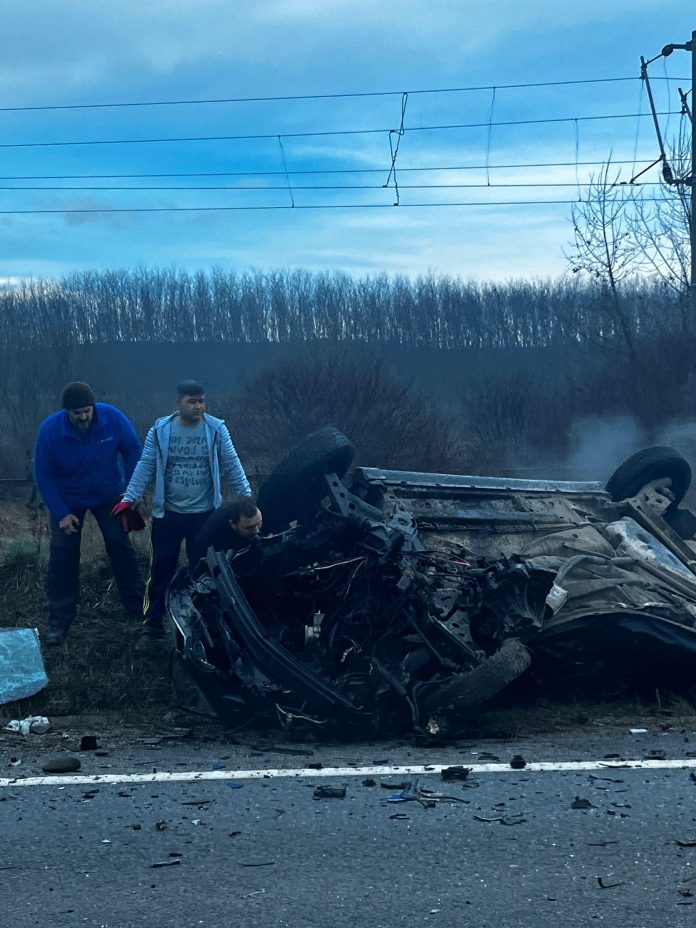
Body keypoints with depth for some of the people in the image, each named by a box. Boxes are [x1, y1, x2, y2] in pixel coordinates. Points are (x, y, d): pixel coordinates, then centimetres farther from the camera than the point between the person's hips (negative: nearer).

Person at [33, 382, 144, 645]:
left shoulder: (113, 418, -25)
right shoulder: (50, 430, -27)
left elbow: (133, 451, -9)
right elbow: (44, 475, -16)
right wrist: (61, 514, -19)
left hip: (109, 496, 1)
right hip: (67, 502, -1)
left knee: (121, 549, 4)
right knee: (62, 557, -4)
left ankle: (137, 609, 20)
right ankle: (59, 621, 7)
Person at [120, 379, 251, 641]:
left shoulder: (216, 429, -3)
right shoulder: (160, 430, -3)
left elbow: (232, 466, -1)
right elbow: (145, 468, -2)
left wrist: (246, 497, -6)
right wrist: (130, 498, -9)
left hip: (204, 514, 0)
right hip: (167, 514, 0)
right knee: (162, 570, 6)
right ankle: (153, 625, 16)